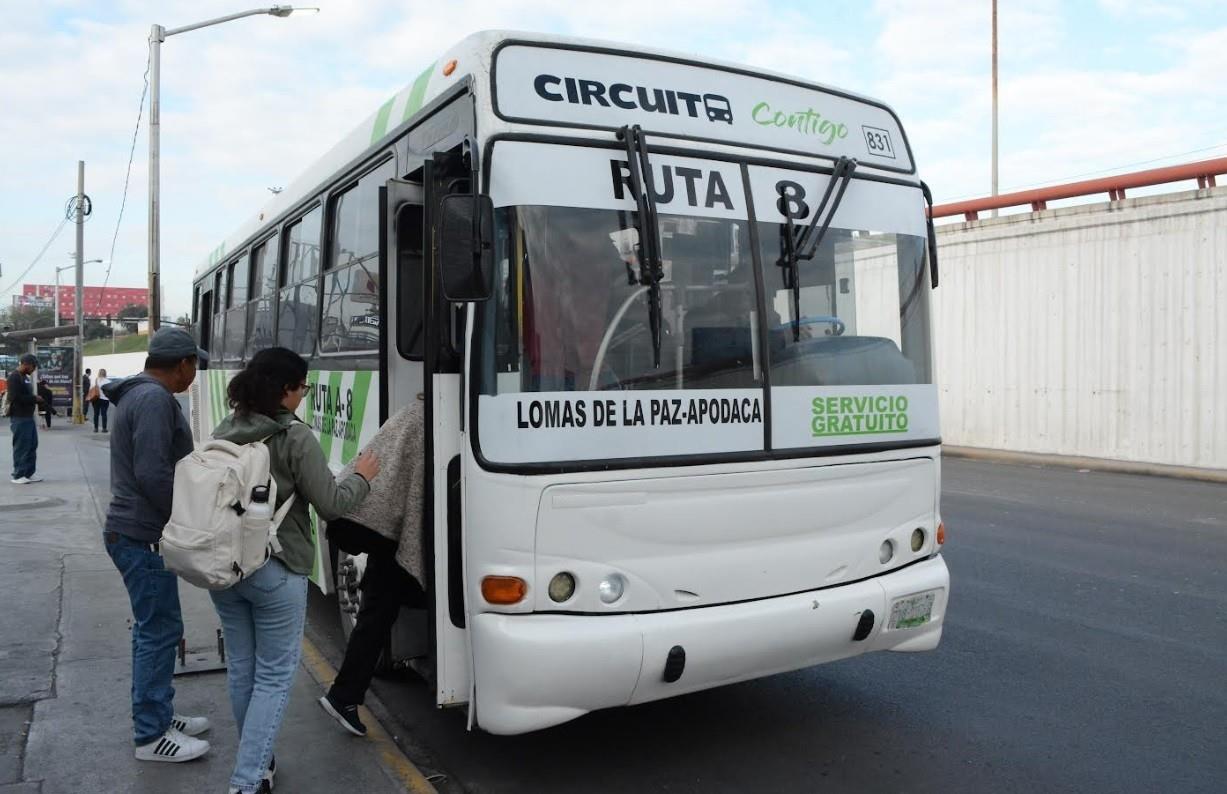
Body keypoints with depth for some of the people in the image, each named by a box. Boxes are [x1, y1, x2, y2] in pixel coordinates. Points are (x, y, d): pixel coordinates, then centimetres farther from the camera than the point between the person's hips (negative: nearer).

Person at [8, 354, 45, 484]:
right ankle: (18, 476, 3)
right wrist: (34, 398, -15)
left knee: (32, 446, 12)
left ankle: (29, 473, 19)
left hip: (28, 417, 10)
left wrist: (35, 399, 5)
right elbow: (16, 397, -23)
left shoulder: (24, 377, 15)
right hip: (19, 418, -10)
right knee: (21, 447, -4)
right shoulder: (14, 377, -14)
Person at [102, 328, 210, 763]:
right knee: (159, 630, -2)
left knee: (153, 627, 18)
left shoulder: (138, 393, 14)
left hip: (132, 531, 11)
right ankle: (151, 736, 9)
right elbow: (153, 474, -25)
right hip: (144, 536, -11)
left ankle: (157, 714, 30)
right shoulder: (155, 399, -19)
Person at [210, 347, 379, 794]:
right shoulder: (295, 438, -15)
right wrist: (362, 477, 4)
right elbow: (330, 505, -12)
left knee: (241, 668, 18)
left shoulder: (223, 433, 5)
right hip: (275, 572, -6)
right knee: (275, 676, 4)